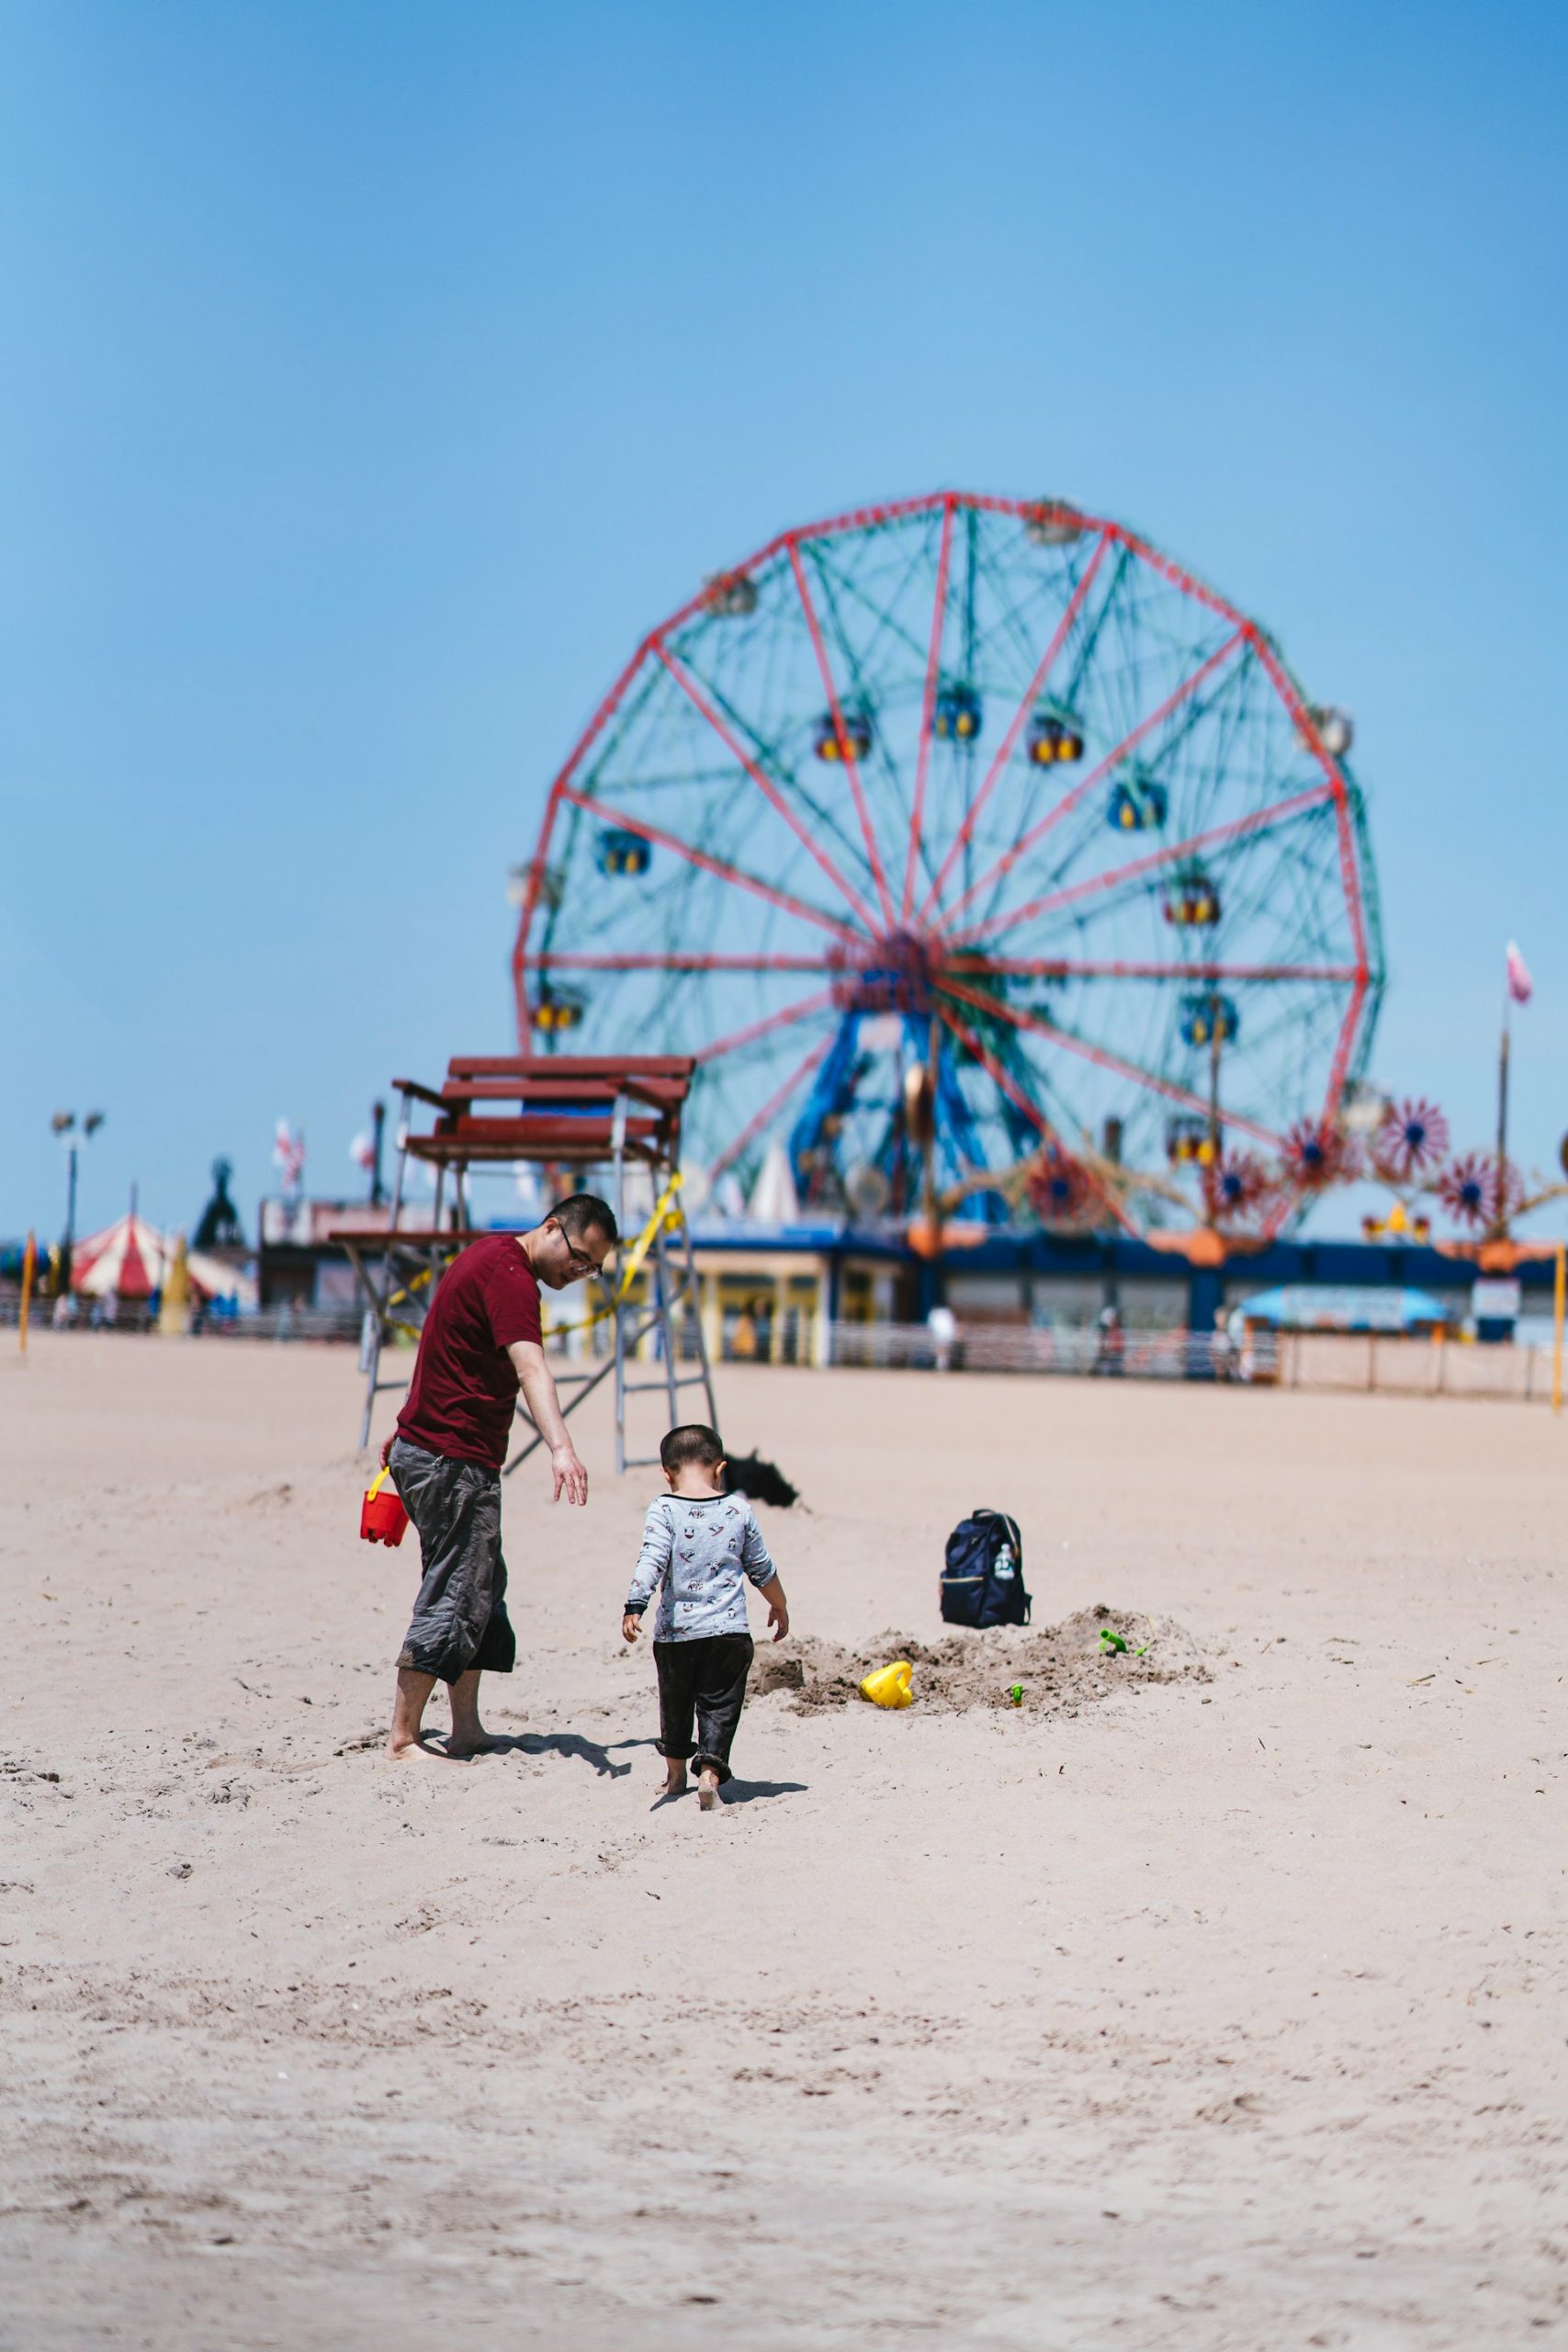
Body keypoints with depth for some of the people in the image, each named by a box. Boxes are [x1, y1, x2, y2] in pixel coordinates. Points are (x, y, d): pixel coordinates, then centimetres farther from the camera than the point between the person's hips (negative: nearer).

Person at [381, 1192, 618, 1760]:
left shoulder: (491, 1255, 14)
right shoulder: (510, 1276, -19)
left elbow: (444, 1348, 27)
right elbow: (530, 1369, -36)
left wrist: (409, 1430, 37)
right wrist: (561, 1449, -49)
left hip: (425, 1446, 11)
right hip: (454, 1462, -11)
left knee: (481, 1591, 15)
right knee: (455, 1599, -8)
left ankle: (467, 1731, 18)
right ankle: (402, 1739, -5)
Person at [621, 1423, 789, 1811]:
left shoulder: (663, 1511, -5)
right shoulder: (738, 1511, 3)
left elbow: (651, 1561, -19)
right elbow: (762, 1570, 13)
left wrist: (634, 1606, -25)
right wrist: (780, 1608, 28)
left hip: (675, 1630, 0)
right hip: (729, 1630, 0)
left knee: (675, 1704, 18)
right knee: (719, 1706, 5)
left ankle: (675, 1774, 33)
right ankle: (710, 1771, -13)